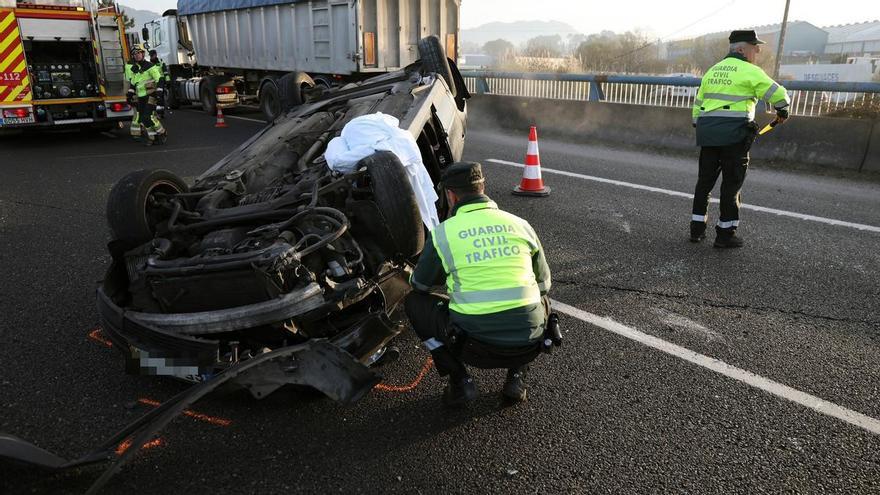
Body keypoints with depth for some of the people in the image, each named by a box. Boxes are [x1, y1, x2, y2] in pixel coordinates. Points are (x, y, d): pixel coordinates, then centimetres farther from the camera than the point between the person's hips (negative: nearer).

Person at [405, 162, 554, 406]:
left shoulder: (443, 233, -2)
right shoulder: (520, 225, 7)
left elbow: (419, 285, 14)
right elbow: (543, 282, 20)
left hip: (478, 348, -3)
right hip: (529, 347, 3)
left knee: (415, 301, 18)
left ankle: (459, 381, 12)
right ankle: (517, 375, 19)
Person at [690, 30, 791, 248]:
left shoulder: (712, 70, 16)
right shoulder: (749, 71, -4)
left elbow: (698, 103, 18)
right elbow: (778, 93, -4)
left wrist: (699, 127, 24)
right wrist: (782, 111, 15)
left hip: (707, 132, 6)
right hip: (734, 134, -6)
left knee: (705, 180, 12)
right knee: (731, 184, 2)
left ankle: (697, 229, 16)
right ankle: (725, 234, 8)